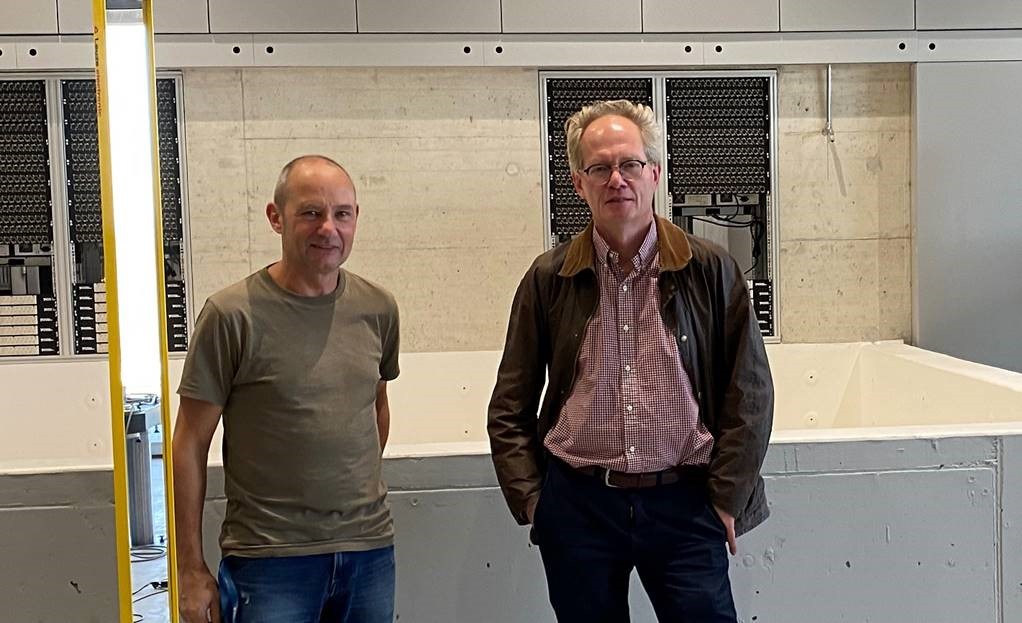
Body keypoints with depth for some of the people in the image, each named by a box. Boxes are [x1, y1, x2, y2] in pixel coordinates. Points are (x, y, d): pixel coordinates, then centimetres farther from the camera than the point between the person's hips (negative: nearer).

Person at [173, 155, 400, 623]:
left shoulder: (378, 309, 3)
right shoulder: (232, 315, -10)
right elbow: (190, 444, -6)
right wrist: (191, 569, -5)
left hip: (370, 550, 4)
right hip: (270, 559, -4)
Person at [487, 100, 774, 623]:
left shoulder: (710, 270, 0)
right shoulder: (548, 279, 2)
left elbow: (750, 394, 2)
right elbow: (510, 408, 8)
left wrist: (726, 497, -2)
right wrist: (529, 498, 0)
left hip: (683, 504, -1)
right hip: (576, 505, 1)